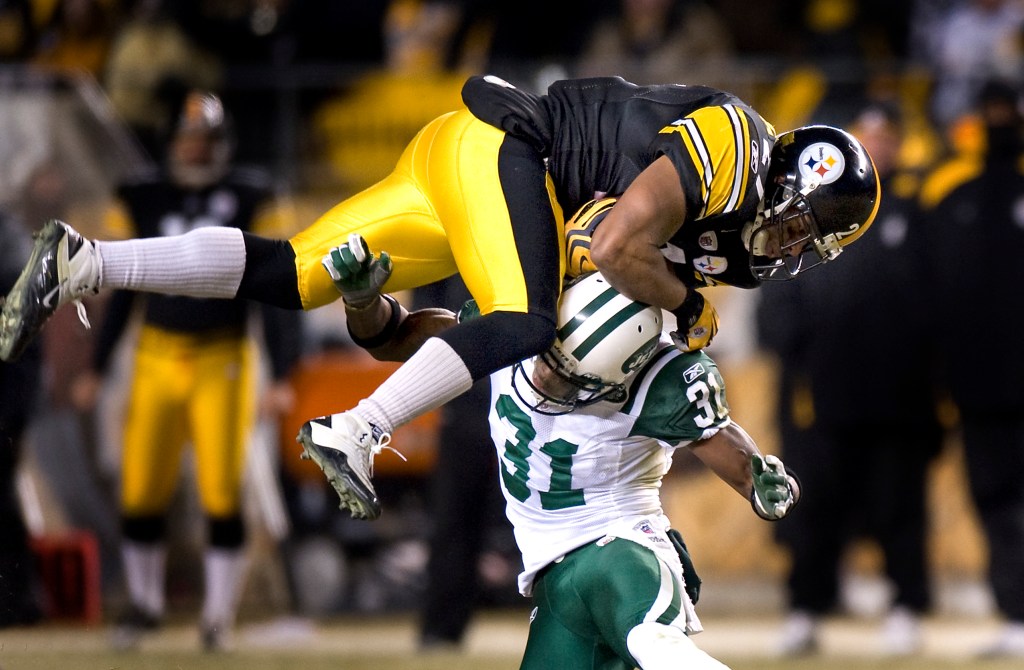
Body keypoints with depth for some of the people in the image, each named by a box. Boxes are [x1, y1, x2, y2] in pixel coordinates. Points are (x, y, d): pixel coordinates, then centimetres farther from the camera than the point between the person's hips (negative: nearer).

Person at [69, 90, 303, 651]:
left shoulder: (249, 200, -2)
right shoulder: (144, 200, 5)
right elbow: (120, 288, 11)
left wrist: (281, 374, -5)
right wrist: (96, 368, 11)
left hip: (221, 361, -2)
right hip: (157, 356, 2)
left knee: (221, 489, -6)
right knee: (141, 485, 2)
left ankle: (219, 613, 5)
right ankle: (145, 602, 22)